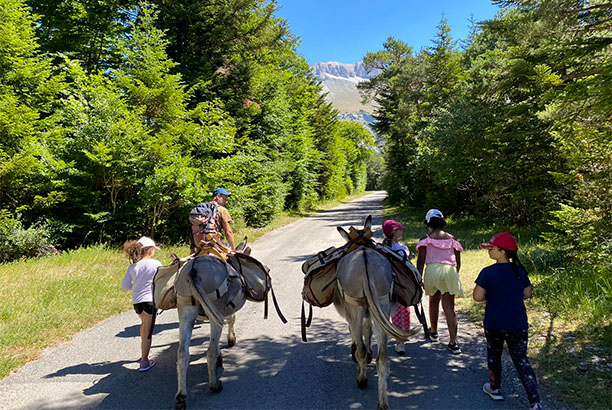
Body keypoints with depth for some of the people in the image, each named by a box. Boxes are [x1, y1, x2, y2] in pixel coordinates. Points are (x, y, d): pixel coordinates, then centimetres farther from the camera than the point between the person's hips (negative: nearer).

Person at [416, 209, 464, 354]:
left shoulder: (426, 239, 2)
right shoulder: (451, 238, 10)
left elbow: (420, 261, -4)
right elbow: (458, 261, 13)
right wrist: (455, 275, 28)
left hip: (432, 270, -1)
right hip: (450, 271, 1)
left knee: (433, 302, 21)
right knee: (449, 307, 2)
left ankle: (434, 332, 38)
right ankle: (454, 342, -5)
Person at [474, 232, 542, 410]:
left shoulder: (488, 272, -16)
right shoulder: (520, 271, -1)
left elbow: (478, 296, -17)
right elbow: (527, 294, 9)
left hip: (494, 325, -3)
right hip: (518, 324, 3)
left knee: (494, 355, 20)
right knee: (521, 360, 9)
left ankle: (495, 389, 36)